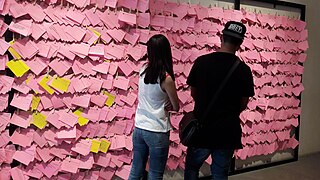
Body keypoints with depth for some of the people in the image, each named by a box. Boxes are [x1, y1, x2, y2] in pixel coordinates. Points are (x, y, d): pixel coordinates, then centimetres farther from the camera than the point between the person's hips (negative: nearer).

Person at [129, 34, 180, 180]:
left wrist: (163, 104, -2)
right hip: (157, 132, -5)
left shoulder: (143, 70, -1)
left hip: (139, 128, 6)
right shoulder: (166, 78, -17)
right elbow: (176, 107, -5)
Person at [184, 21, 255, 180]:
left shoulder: (201, 61, -7)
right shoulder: (244, 70, -8)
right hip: (227, 131, 0)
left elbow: (193, 94, 4)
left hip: (202, 129, 0)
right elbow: (243, 104, 1)